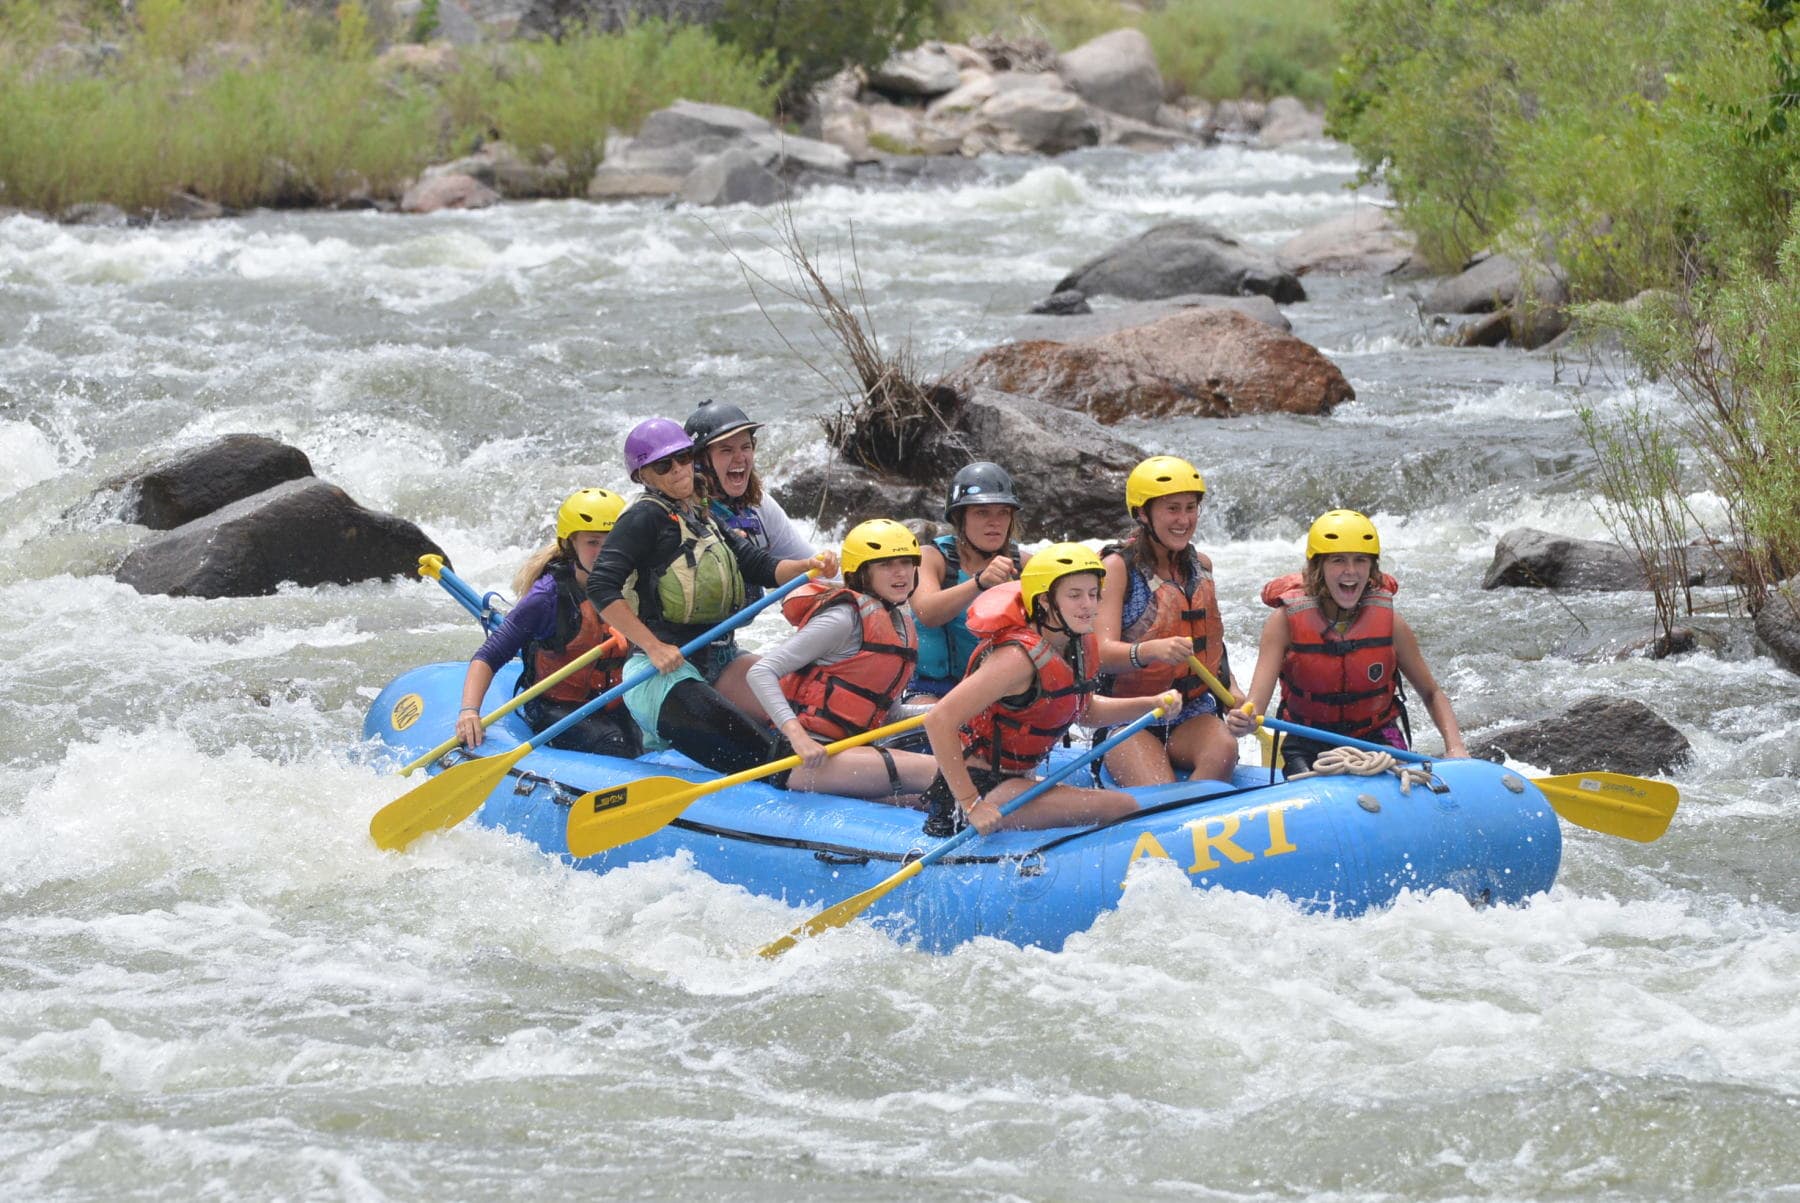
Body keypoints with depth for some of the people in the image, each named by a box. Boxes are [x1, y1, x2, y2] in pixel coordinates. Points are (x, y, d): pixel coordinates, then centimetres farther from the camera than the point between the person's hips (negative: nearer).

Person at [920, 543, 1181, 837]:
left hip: (1014, 780, 9)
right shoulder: (1020, 656, -25)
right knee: (1122, 808, -19)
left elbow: (1083, 710, 22)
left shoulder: (1083, 647, 2)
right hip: (983, 788, -9)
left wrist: (1152, 704, 6)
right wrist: (972, 806, -28)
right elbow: (939, 721, -29)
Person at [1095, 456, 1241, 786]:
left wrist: (1232, 692, 8)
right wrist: (1150, 651, -40)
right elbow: (1102, 653, -20)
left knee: (1223, 749, -29)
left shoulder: (1200, 566, 12)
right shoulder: (1118, 567, -7)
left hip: (1192, 716, 5)